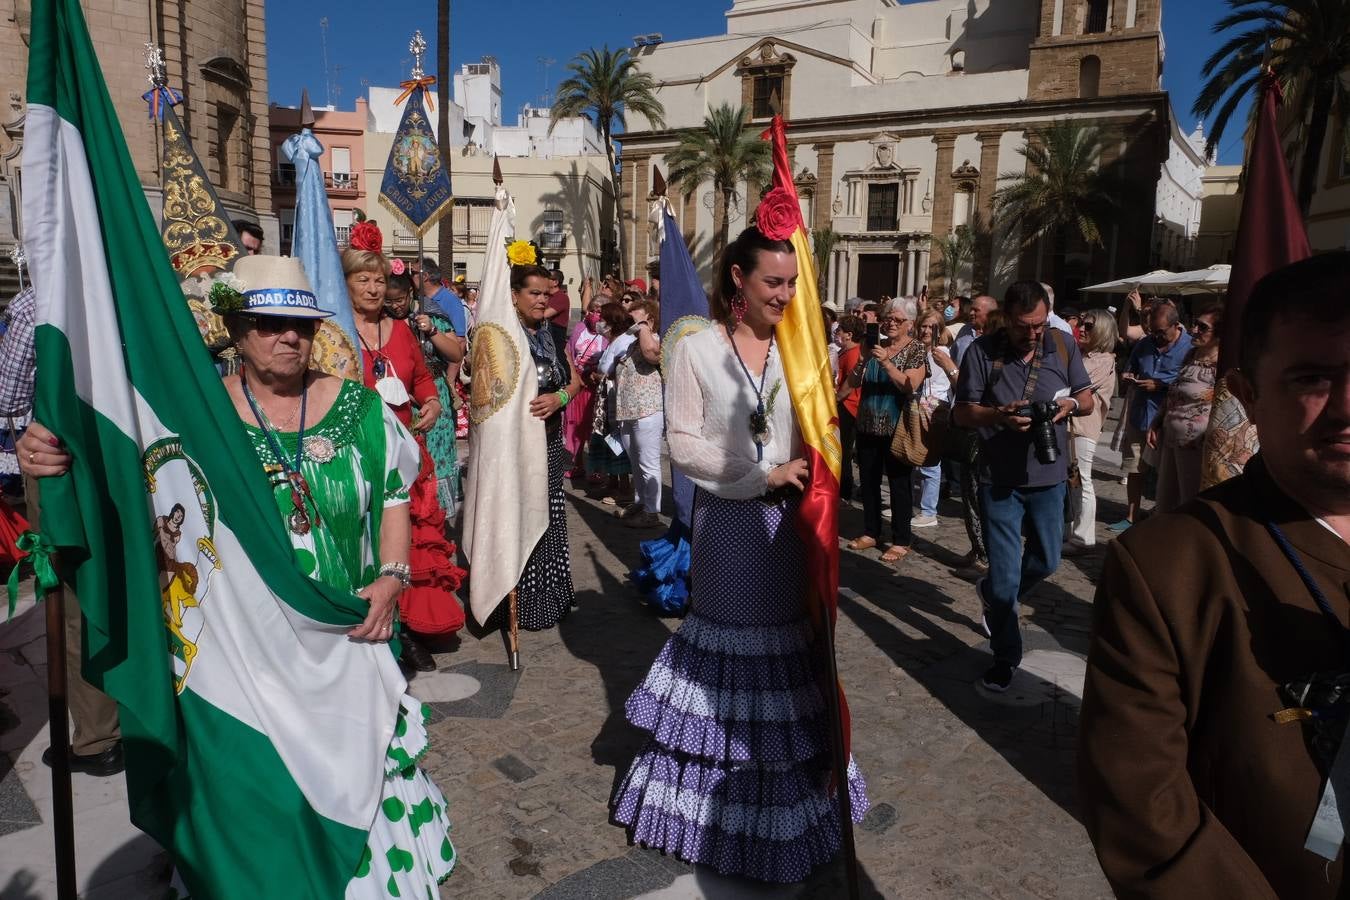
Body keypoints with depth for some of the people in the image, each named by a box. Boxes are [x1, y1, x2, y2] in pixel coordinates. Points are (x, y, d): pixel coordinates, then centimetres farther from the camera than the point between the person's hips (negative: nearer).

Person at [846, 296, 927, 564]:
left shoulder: (916, 349, -4)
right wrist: (862, 359, -13)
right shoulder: (876, 344, 9)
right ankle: (871, 532, 25)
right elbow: (853, 382, 5)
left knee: (898, 483, 1)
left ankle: (901, 541, 10)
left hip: (897, 428, -5)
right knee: (868, 481, 11)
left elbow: (910, 386, -17)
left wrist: (886, 362, -25)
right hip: (868, 426, 5)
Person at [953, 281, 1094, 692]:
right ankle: (1006, 656, 19)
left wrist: (1071, 403, -17)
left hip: (1048, 475, 4)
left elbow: (1087, 399, 7)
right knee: (1006, 577, 1)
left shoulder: (1063, 345, -1)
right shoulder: (982, 351, -10)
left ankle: (992, 592, 48)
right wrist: (999, 415, -27)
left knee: (1046, 561, 19)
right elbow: (962, 412, -7)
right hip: (1000, 478, -4)